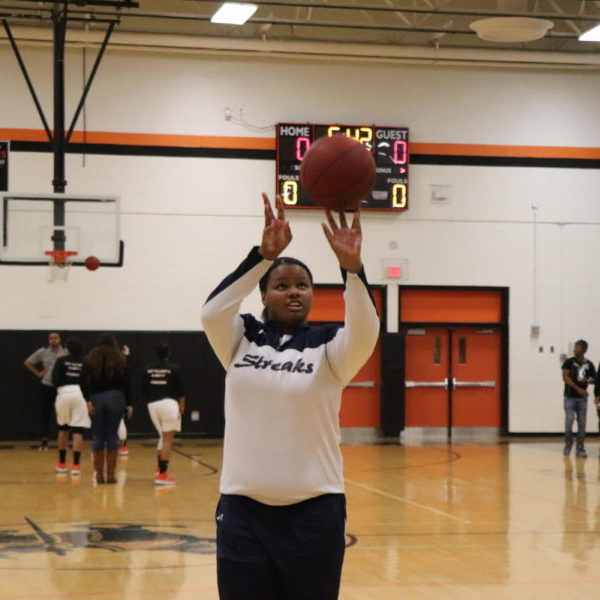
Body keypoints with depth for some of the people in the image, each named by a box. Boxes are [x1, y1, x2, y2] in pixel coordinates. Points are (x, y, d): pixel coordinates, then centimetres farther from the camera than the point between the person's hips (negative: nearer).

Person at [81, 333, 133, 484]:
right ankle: (110, 474, 2)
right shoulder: (120, 360, 6)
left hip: (96, 398, 0)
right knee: (112, 436, 2)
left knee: (98, 437, 4)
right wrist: (129, 404, 4)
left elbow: (83, 381, -4)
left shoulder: (90, 359, 7)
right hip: (115, 398, 0)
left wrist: (87, 400, -6)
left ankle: (99, 473, 3)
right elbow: (127, 383, 2)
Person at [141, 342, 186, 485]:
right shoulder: (174, 369, -5)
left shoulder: (148, 369, 5)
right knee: (168, 439, -2)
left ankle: (160, 469, 25)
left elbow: (144, 390, 8)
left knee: (163, 436, 23)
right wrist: (182, 406, 9)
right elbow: (180, 391, -5)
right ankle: (162, 474, -6)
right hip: (169, 403, -5)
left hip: (152, 405, 5)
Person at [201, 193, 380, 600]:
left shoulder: (328, 348, 1)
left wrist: (352, 268, -36)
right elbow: (212, 311, -15)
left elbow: (365, 333, -20)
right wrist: (264, 255, -25)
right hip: (244, 511, 1)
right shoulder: (241, 341, 6)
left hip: (314, 512, -1)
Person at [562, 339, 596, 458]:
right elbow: (565, 377, -9)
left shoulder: (589, 364, 6)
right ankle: (568, 445, 10)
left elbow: (594, 379, 14)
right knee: (569, 420, -11)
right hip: (570, 397, -2)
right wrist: (578, 388, -15)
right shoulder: (569, 362, -1)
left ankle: (580, 449, 8)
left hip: (582, 398, 2)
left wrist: (587, 380, -10)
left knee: (582, 423, 1)